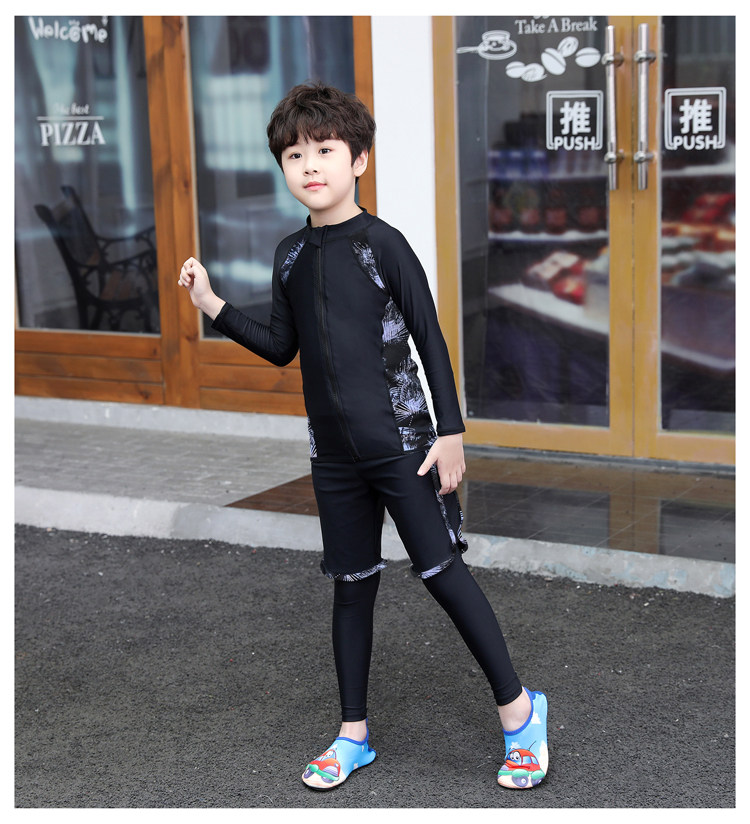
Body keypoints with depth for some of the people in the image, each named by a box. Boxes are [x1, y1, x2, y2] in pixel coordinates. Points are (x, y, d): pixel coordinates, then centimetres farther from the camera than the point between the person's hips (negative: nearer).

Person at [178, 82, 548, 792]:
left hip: (402, 441, -5)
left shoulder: (383, 243, -9)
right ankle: (353, 734, 23)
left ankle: (518, 709, 11)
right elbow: (282, 347, 15)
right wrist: (213, 306, 5)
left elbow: (430, 338, -7)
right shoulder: (291, 255, 8)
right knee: (352, 585, 12)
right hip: (334, 450, 5)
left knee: (441, 570, -4)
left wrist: (450, 431, -10)